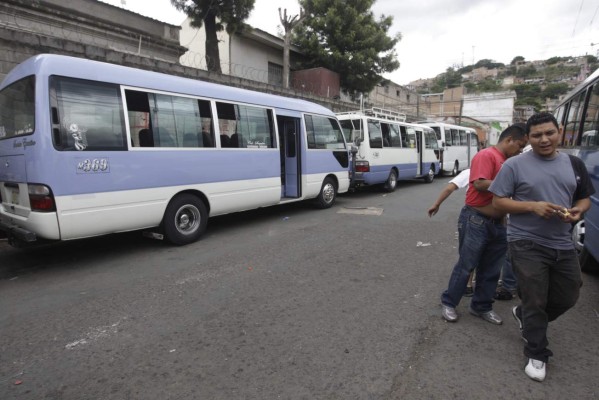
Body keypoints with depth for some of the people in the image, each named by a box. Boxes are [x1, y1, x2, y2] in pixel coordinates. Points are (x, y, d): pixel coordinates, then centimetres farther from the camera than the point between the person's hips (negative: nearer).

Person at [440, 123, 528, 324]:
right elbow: (480, 184, -25)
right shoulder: (487, 155, -13)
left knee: (491, 269, 14)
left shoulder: (508, 161, 14)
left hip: (497, 223, 9)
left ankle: (481, 306, 29)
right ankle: (448, 303, 17)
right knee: (466, 265, 1)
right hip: (476, 221, -8)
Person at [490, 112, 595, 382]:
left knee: (568, 297, 17)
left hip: (563, 245, 6)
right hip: (527, 245, -5)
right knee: (535, 302, 2)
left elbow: (585, 198, 16)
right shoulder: (515, 165, -8)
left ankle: (525, 316, 44)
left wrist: (578, 210, -7)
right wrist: (533, 206, -21)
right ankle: (537, 355, 20)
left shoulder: (574, 164, 8)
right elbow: (498, 202, -9)